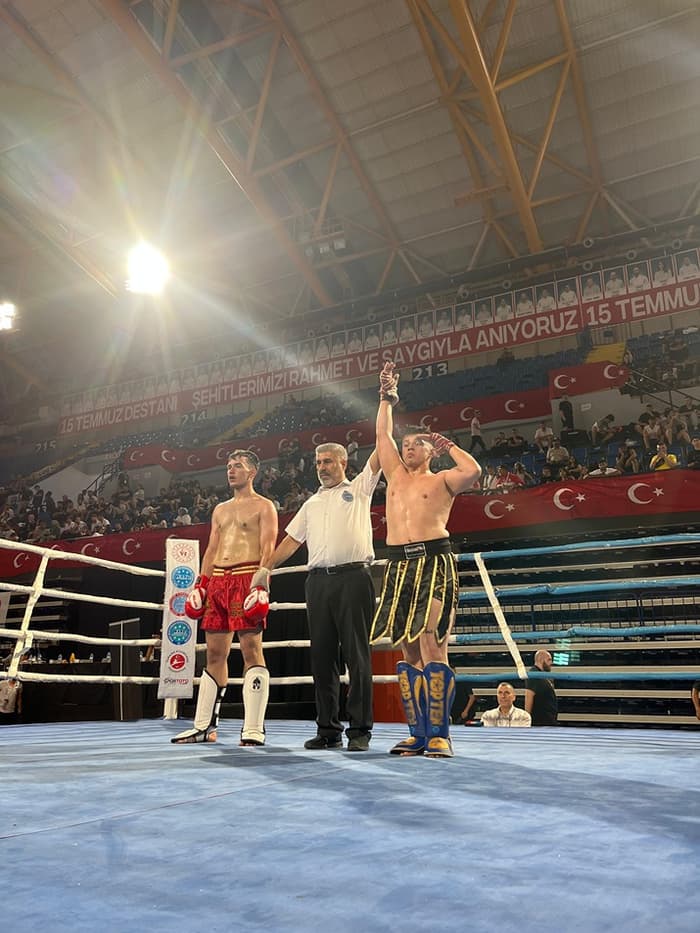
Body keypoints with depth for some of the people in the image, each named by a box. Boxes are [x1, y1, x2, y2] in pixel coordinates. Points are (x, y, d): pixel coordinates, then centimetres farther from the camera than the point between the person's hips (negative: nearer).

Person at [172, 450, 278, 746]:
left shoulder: (264, 506, 3)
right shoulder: (220, 510, 23)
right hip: (218, 580, 7)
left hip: (247, 577, -7)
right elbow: (211, 550, 21)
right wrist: (200, 585, 11)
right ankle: (204, 727, 15)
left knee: (251, 649, -8)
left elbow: (268, 548, -8)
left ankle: (254, 729, -6)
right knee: (214, 652, 8)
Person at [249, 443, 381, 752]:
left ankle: (360, 730, 3)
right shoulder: (311, 503, 24)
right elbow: (292, 540, 22)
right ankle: (327, 729, 14)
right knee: (321, 656, 5)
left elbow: (380, 455, 2)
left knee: (357, 654, -3)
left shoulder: (358, 488, 12)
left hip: (353, 578, -5)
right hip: (318, 581, 5)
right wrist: (265, 567, 14)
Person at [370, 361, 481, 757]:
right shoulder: (395, 476, 20)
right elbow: (383, 434, 22)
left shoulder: (442, 480, 6)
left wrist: (449, 445, 1)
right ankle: (418, 733, 11)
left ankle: (439, 734, -6)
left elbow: (473, 471, -14)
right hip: (399, 565, 5)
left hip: (434, 564, -5)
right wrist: (387, 396, 26)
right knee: (408, 653, 5)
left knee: (433, 649, -11)